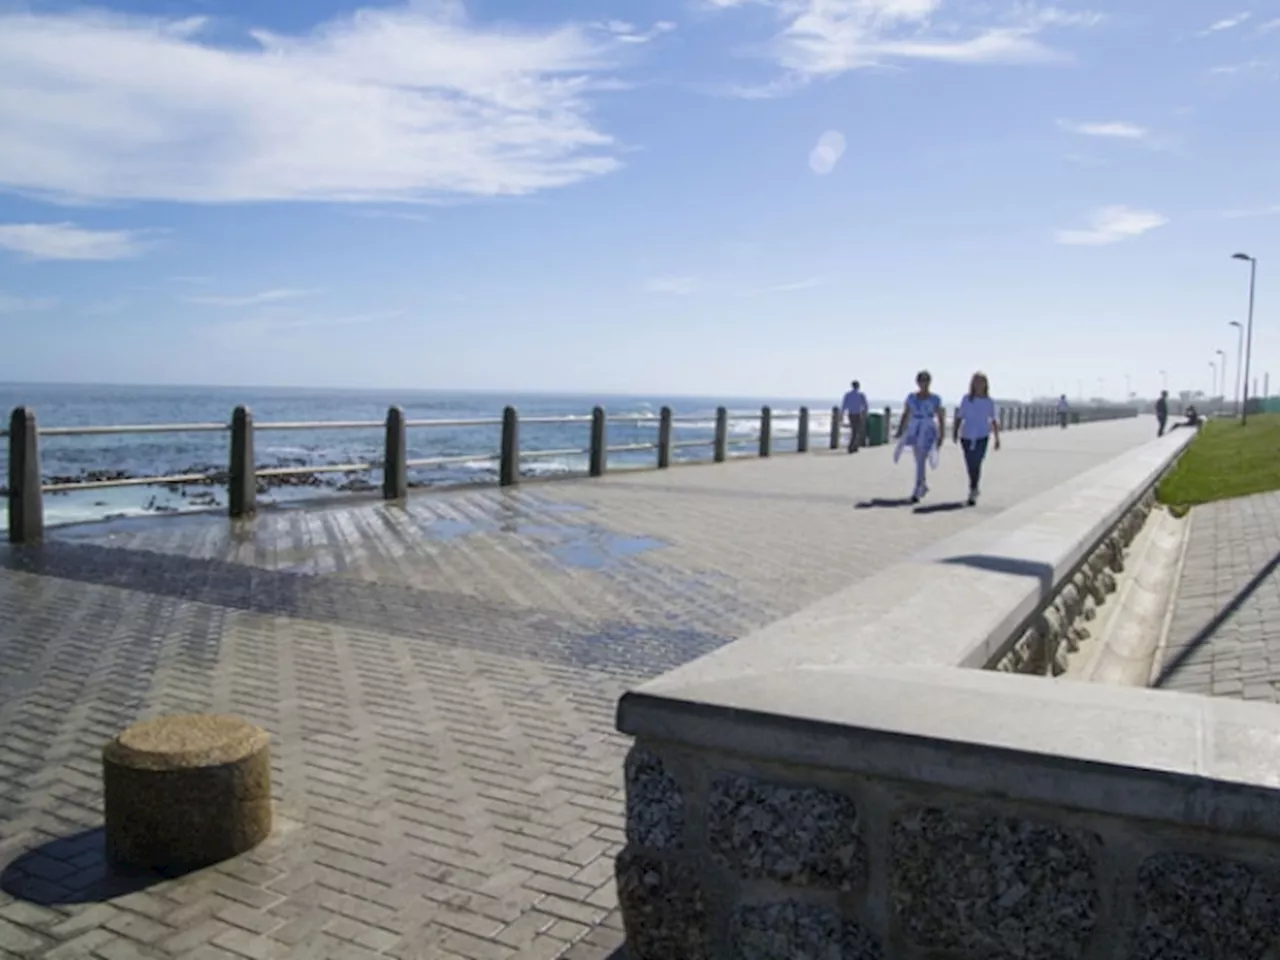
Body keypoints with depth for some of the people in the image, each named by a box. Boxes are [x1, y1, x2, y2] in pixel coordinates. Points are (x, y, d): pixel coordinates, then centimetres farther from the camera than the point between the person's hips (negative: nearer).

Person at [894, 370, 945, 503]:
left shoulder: (935, 399, -2)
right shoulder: (911, 397, 6)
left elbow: (941, 419, -1)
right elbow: (905, 416, 8)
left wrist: (941, 437, -4)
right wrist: (899, 432, 1)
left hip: (928, 432, -4)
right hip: (914, 431, 4)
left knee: (921, 463, -11)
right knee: (919, 462, 15)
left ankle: (916, 493, -10)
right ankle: (923, 486, 35)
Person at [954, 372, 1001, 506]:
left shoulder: (989, 402, 0)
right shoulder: (966, 399, 0)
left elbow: (994, 421, 8)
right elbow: (959, 417, 5)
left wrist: (997, 439, 9)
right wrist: (955, 432, -3)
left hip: (982, 437, -2)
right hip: (966, 436, 2)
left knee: (976, 464, -14)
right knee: (970, 465, 9)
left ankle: (973, 492, -9)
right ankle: (974, 489, 30)